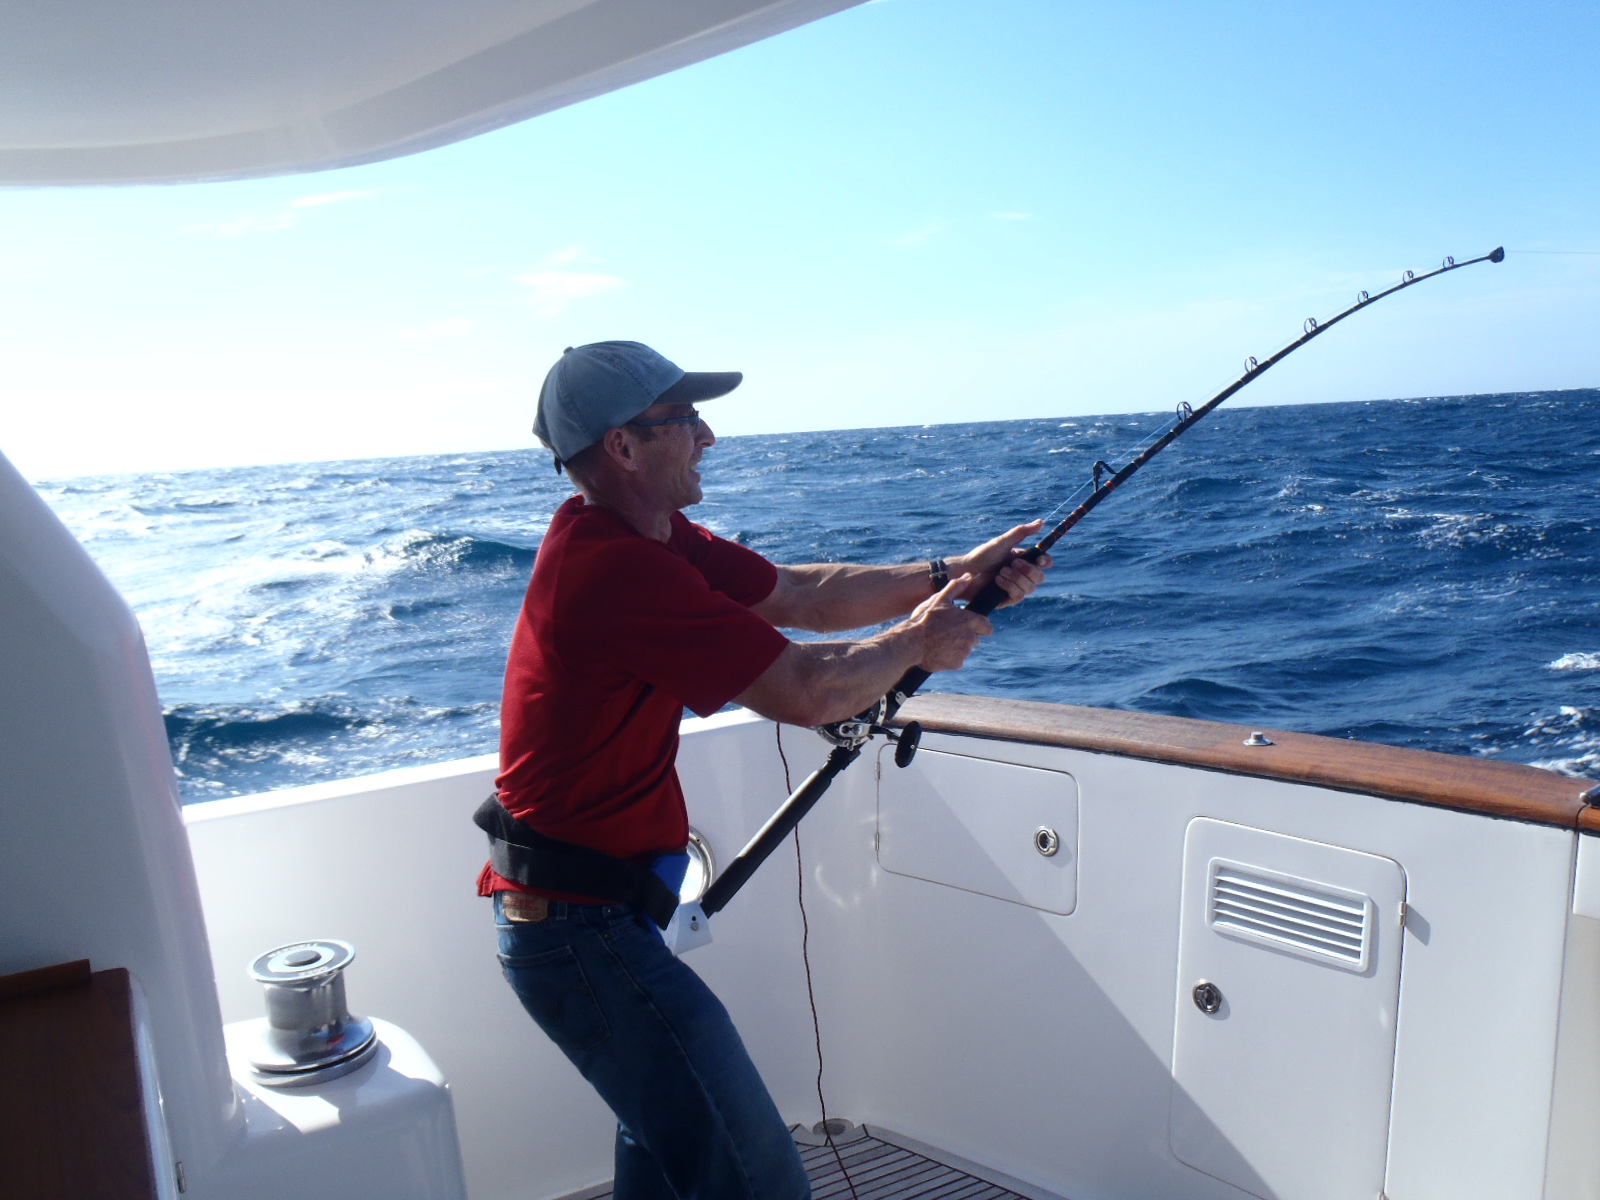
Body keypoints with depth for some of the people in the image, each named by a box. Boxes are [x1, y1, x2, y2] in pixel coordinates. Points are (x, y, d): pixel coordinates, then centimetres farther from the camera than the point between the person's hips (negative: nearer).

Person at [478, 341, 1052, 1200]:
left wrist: (948, 574, 2)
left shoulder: (649, 533, 5)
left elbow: (803, 593, 8)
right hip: (584, 927, -11)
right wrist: (914, 644, -7)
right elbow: (806, 693, -25)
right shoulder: (618, 567, -26)